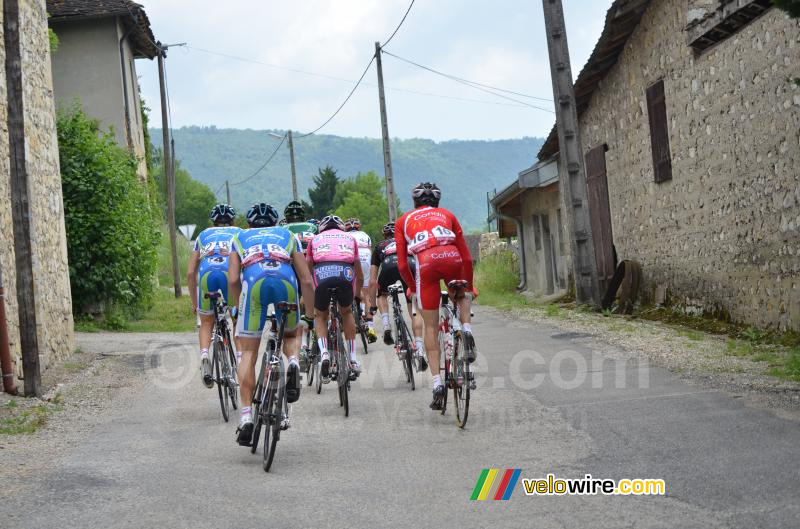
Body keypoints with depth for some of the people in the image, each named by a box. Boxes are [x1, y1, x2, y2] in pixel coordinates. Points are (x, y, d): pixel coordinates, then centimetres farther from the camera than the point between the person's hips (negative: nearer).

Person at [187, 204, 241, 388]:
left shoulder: (203, 235, 32)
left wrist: (194, 302, 34)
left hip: (206, 274, 1)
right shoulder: (239, 233, 29)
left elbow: (190, 273, 27)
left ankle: (204, 355, -5)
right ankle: (240, 356, 2)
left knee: (206, 323, 19)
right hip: (231, 273, -1)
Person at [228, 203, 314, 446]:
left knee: (249, 353, 8)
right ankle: (293, 363, -5)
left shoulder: (240, 238, 31)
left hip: (254, 284, -1)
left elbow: (233, 280, 16)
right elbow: (307, 281, 25)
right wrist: (310, 311, 37)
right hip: (286, 283, 1)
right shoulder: (288, 236, 32)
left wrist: (239, 307, 31)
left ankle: (246, 415, -3)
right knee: (290, 335, 29)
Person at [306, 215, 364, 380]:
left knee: (321, 316, 24)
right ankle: (353, 360, 23)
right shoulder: (349, 238, 34)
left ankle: (324, 354, 0)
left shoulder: (316, 239, 32)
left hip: (322, 273, -1)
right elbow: (360, 276, 40)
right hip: (345, 273, 1)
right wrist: (356, 294, 58)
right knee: (347, 312, 28)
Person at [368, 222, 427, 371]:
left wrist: (372, 305, 43)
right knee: (415, 310, 9)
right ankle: (420, 352, -2)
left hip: (389, 265, 0)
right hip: (410, 265, 1)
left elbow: (373, 282, 35)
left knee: (382, 295, 32)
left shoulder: (380, 246, 36)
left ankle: (387, 328, 12)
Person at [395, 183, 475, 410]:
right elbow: (467, 256, 23)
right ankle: (467, 330, 5)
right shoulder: (447, 214, 29)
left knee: (430, 327, 9)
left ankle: (437, 383, 1)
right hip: (451, 258, 1)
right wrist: (469, 286, 34)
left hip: (425, 263, -1)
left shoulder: (403, 221, 27)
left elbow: (402, 264, 18)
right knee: (461, 296, 34)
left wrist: (413, 286, 33)